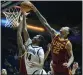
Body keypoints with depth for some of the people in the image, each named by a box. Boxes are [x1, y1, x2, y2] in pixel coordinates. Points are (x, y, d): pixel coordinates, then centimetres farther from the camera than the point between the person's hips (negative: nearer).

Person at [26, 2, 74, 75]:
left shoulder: (68, 43, -13)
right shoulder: (55, 35, -1)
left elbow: (71, 56, -8)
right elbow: (45, 23, -5)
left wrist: (68, 64, -32)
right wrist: (36, 10, -7)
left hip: (63, 68, -5)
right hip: (55, 67, 6)